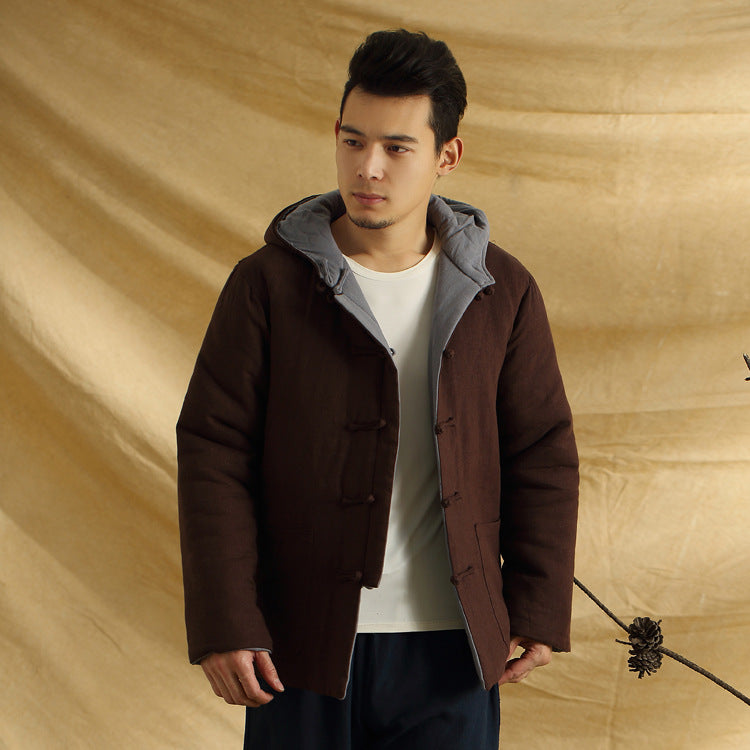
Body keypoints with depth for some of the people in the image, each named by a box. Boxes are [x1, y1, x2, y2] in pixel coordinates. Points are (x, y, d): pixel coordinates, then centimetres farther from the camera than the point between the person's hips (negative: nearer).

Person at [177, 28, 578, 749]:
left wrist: (539, 610, 4)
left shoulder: (502, 292, 2)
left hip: (453, 646, 2)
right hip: (304, 644, -1)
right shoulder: (268, 284, -5)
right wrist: (224, 624, -10)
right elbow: (213, 453, -5)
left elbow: (542, 454, 7)